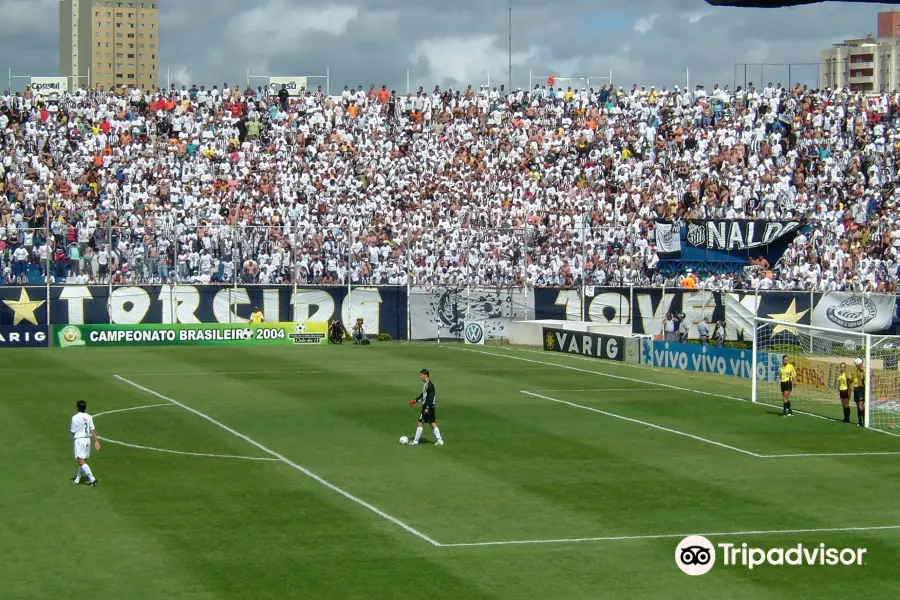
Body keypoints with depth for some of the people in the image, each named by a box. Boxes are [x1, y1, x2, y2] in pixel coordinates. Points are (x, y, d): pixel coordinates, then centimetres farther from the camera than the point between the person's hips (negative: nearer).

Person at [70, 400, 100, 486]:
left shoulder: (75, 417, -12)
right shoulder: (89, 417, 4)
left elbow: (72, 431, -8)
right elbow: (92, 430, 4)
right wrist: (96, 441, 6)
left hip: (79, 439, -7)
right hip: (87, 439, 7)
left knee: (81, 461, -9)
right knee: (83, 460, 15)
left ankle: (92, 478, -19)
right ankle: (77, 479, 27)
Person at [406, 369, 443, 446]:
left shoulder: (429, 385, -19)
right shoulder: (425, 384, 11)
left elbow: (430, 397, -23)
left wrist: (427, 408, -25)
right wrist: (415, 401, 28)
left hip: (428, 406, -10)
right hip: (426, 406, 10)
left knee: (419, 422, -4)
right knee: (432, 423, 11)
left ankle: (415, 441, 2)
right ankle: (439, 440, 11)